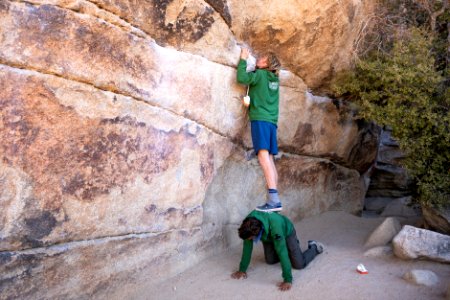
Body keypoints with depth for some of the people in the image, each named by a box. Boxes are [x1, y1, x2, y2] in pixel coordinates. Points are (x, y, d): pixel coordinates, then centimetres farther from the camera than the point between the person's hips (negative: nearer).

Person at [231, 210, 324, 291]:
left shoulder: (274, 226, -47)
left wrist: (288, 280, -47)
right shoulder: (249, 225, -33)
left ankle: (314, 247, 22)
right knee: (270, 260, 4)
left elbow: (282, 252, -46)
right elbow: (247, 247, -22)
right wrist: (242, 269, -19)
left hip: (286, 233, -4)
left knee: (299, 264, -6)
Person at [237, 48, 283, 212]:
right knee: (269, 158, 5)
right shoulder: (274, 78, 21)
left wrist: (243, 59, 2)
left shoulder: (260, 74, 1)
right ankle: (273, 201, 1)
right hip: (271, 120, 8)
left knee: (263, 156, -18)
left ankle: (274, 199, -30)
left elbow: (241, 78, -12)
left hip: (260, 119, -8)